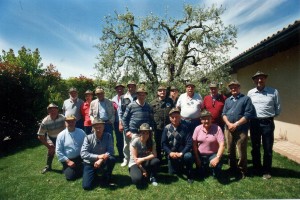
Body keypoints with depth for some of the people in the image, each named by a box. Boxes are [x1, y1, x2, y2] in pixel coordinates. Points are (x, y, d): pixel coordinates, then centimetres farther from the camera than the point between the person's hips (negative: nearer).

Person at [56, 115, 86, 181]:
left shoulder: (81, 132, -4)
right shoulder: (61, 135, -8)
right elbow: (58, 151, -7)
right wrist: (67, 161, -11)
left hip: (80, 158, 1)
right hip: (67, 160, -1)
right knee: (70, 176, -14)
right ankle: (67, 169, 20)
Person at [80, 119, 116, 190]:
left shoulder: (108, 136, -14)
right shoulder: (88, 138, -17)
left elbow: (111, 151, -17)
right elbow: (83, 154, -22)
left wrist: (101, 160, -32)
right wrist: (98, 156, -31)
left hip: (103, 162, 1)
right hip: (90, 163, -1)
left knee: (112, 159, -30)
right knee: (86, 186, -15)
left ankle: (107, 179, -2)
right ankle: (94, 175, 19)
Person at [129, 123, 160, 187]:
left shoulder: (151, 142, -7)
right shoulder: (135, 142, -18)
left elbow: (154, 155, -18)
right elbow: (135, 159, -17)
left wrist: (142, 159, -29)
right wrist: (143, 170, -15)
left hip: (145, 163, 3)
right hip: (135, 164, -3)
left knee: (156, 161, -29)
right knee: (137, 179, -33)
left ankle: (152, 177, 0)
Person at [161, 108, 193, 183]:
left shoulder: (184, 128, -7)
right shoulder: (166, 128, -3)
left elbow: (189, 143, -13)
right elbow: (163, 143, -4)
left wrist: (181, 153, -24)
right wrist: (170, 153, -19)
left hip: (182, 153, -2)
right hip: (172, 154, 2)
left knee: (188, 156, -33)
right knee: (172, 173, 3)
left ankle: (189, 176, -6)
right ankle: (180, 166, 37)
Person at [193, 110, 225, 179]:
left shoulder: (217, 128, -14)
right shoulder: (197, 128, -6)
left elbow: (222, 145, -18)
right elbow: (194, 144, -3)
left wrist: (217, 157, -29)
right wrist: (197, 158, -7)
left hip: (213, 154, -2)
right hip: (201, 155, 2)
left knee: (216, 165, -31)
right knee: (201, 175, 1)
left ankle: (216, 175, 8)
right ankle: (205, 166, 37)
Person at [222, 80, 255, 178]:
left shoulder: (246, 99, -1)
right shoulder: (227, 100, 15)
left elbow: (248, 114, -10)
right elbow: (224, 114, 10)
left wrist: (236, 124, -14)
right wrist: (229, 124, -8)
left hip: (241, 129, -5)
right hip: (228, 129, 5)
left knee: (242, 151, 1)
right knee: (230, 151, 13)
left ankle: (241, 171, 18)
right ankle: (232, 169, 29)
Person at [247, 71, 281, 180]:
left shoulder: (273, 92, -2)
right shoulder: (250, 93, 4)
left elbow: (278, 108, 5)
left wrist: (270, 116, 7)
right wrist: (251, 117, 5)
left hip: (267, 123, -2)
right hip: (254, 123, 2)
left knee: (268, 149, 8)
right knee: (255, 148, 13)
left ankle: (266, 171, 24)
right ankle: (256, 169, 29)